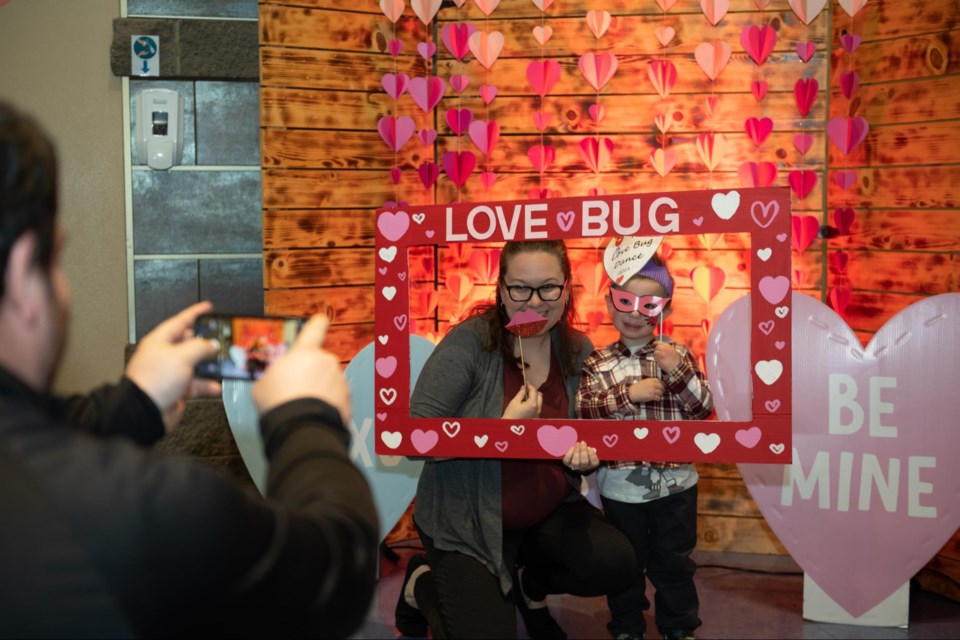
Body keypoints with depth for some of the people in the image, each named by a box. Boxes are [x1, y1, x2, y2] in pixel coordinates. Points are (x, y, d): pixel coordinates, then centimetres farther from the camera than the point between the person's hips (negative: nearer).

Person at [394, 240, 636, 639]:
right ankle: (422, 583, 22)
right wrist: (504, 429, -28)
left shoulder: (579, 350, -3)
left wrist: (585, 455, -14)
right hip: (466, 520, -5)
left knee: (615, 565, -16)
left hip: (550, 511, 5)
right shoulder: (468, 343, -20)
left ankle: (530, 583, 17)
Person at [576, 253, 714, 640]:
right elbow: (582, 412, -14)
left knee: (674, 562, 15)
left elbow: (704, 409, -5)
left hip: (675, 481, 1)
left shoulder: (678, 355, -1)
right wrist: (628, 395, -23)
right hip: (621, 485, 0)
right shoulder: (597, 363, -3)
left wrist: (678, 371, -20)